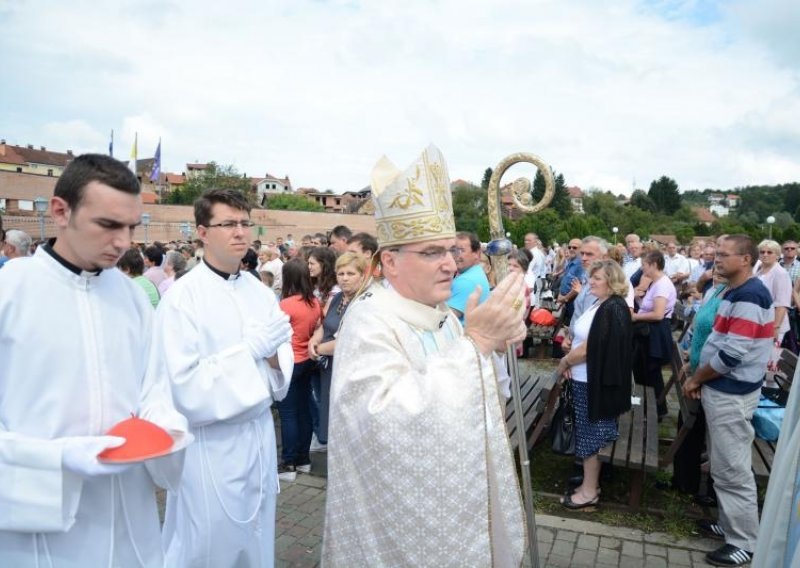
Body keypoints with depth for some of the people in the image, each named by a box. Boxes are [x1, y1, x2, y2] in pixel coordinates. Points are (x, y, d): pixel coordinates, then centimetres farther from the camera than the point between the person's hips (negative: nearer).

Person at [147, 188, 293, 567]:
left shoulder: (260, 292, 4)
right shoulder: (182, 296, -15)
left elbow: (282, 362, 8)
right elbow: (182, 385, -21)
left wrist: (273, 356, -15)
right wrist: (250, 349, -23)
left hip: (260, 433, 6)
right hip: (210, 443, -6)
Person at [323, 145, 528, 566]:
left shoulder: (445, 317, 3)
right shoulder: (368, 322, -23)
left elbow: (474, 405, 10)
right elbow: (389, 423, -37)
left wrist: (496, 347, -9)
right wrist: (475, 342, -36)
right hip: (400, 520, -7)